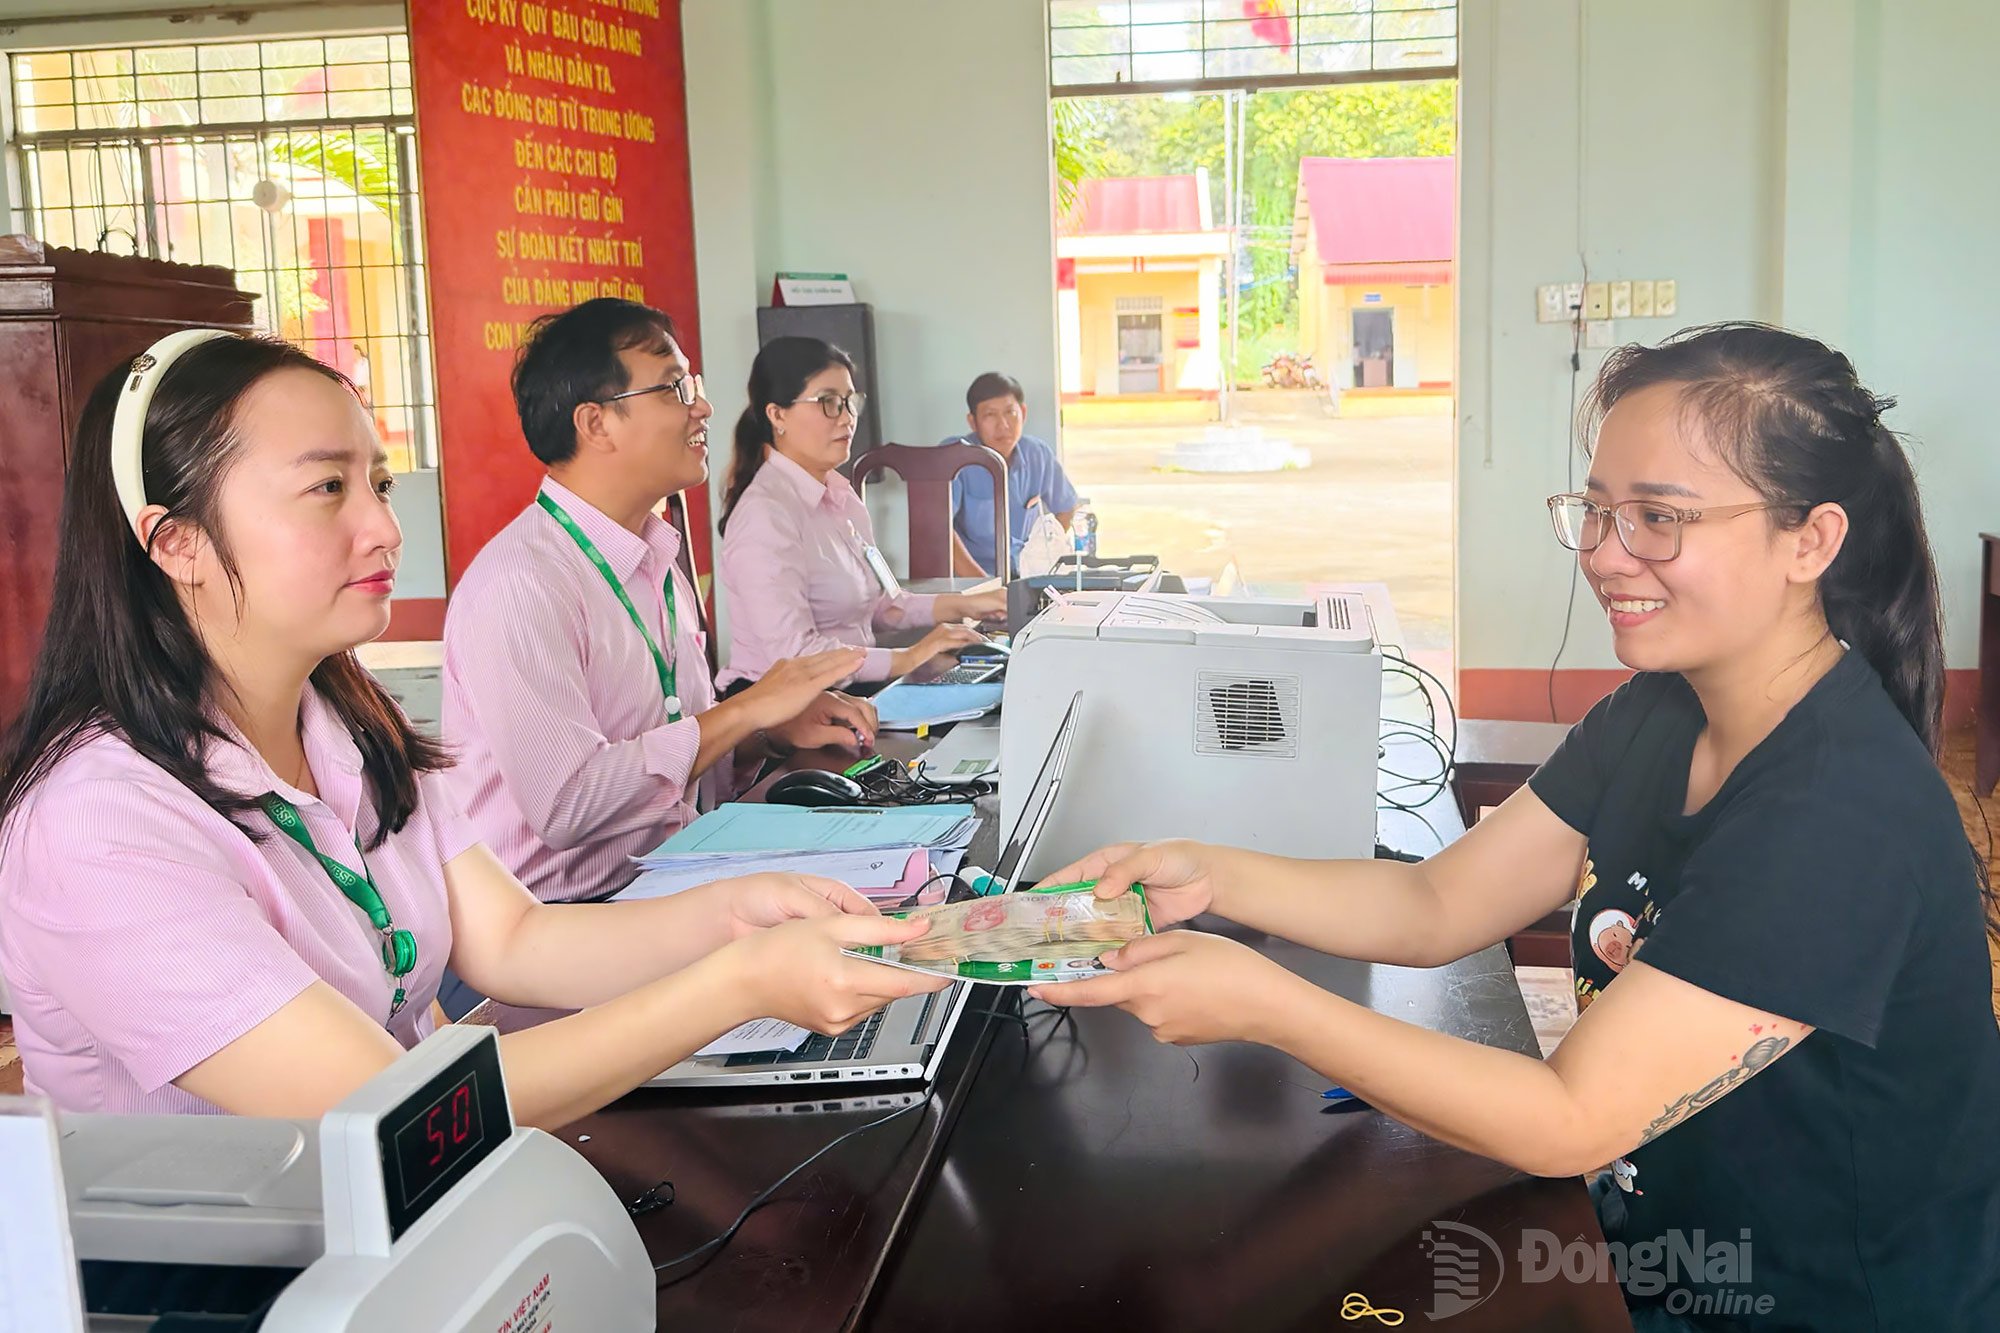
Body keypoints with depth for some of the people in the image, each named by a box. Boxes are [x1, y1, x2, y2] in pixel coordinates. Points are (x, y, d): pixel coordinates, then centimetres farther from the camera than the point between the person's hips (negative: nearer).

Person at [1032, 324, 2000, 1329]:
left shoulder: (1844, 816, -30)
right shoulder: (1661, 714, -3)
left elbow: (1570, 1122, -30)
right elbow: (1438, 904, -2)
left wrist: (1261, 1004, -33)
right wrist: (1211, 878, -16)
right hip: (1663, 1240, 7)